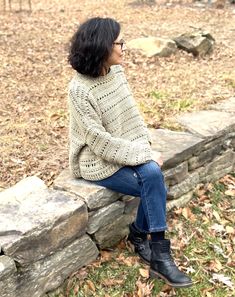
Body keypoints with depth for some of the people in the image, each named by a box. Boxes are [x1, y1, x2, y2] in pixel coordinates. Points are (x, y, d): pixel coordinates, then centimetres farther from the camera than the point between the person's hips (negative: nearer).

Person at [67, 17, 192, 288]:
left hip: (127, 151, 6)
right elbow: (99, 141, -22)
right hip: (99, 161, -6)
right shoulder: (80, 90, -22)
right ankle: (159, 257, 0)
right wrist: (143, 155, -20)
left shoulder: (116, 72, 0)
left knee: (153, 175, -19)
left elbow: (132, 114, 9)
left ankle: (139, 235, 7)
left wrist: (145, 147, -5)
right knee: (155, 186, -19)